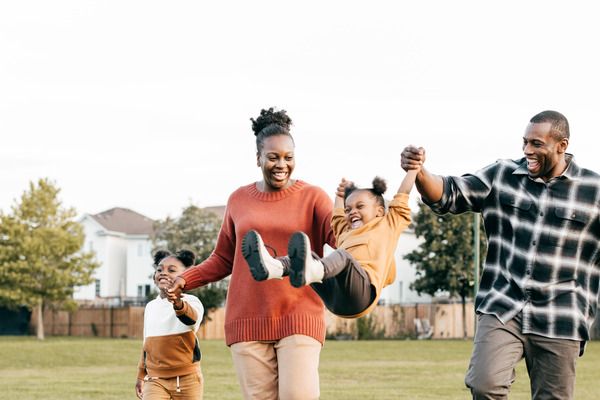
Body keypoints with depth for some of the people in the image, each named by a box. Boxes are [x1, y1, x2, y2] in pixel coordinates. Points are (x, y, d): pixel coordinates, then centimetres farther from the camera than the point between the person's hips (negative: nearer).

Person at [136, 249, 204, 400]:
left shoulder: (190, 301, -9)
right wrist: (141, 375, 22)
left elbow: (192, 318, -34)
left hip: (186, 378, -4)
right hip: (155, 379, 4)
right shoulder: (151, 307, 12)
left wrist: (178, 304, -56)